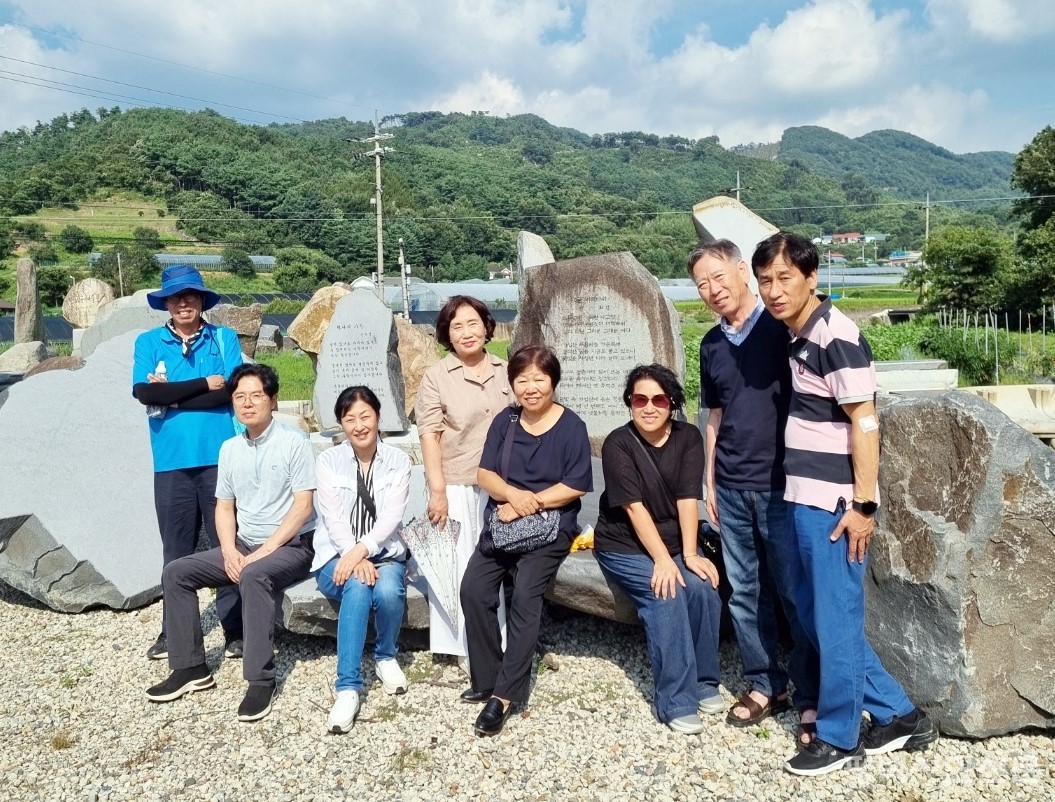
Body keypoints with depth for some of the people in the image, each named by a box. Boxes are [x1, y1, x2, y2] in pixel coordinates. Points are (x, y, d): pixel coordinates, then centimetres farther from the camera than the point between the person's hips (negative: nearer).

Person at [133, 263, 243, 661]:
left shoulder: (225, 338, 5)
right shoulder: (148, 342, 7)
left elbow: (231, 392, -9)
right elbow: (145, 393, -9)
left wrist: (173, 395, -8)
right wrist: (204, 384, -10)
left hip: (220, 457, -1)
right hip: (172, 462, 1)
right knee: (177, 550, 10)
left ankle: (235, 628, 15)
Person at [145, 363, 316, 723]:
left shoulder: (294, 442, -10)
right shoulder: (230, 448, 9)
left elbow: (302, 506, -15)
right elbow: (224, 507, 11)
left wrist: (262, 552, -20)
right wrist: (229, 551, -8)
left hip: (290, 546, -7)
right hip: (244, 546, 7)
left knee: (254, 576, -36)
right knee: (176, 573, -6)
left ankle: (261, 680, -28)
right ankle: (190, 667, 3)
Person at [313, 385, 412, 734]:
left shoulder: (398, 461, 3)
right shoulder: (328, 460, 3)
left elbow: (392, 517, -9)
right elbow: (333, 518, -8)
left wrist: (362, 551, -26)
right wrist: (355, 560, -23)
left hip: (384, 553, 1)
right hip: (337, 556, -1)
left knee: (388, 591, -32)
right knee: (357, 586, -34)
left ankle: (386, 656, 0)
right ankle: (348, 687, -30)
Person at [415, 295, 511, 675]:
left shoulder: (503, 372, 8)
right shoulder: (436, 377, -5)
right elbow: (429, 436, -8)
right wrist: (437, 491, -14)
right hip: (457, 487, -4)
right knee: (459, 565, 3)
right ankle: (465, 647, 15)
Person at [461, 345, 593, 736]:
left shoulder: (571, 427, -5)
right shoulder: (504, 421, 8)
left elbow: (575, 486, -9)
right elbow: (484, 474, 4)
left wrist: (528, 504, -15)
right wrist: (512, 494, -17)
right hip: (501, 523, 4)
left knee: (525, 594, -24)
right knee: (473, 589, -15)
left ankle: (505, 693, -17)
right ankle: (486, 678, 1)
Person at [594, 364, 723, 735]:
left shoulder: (688, 437, -3)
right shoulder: (618, 444, -13)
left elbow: (688, 499, -10)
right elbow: (634, 507, -19)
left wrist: (689, 554, -20)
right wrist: (663, 560, -25)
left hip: (675, 542, 3)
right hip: (624, 547, -3)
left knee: (703, 588, -23)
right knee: (666, 596, -27)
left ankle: (704, 682, -2)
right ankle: (677, 702, -18)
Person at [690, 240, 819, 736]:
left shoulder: (783, 330, -6)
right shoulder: (711, 345, 11)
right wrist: (709, 482, 14)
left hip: (782, 485, -5)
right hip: (731, 489, 6)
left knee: (795, 594, 1)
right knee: (744, 592, 11)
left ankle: (812, 699, 14)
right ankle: (765, 685, 26)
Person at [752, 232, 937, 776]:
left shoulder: (836, 335, -15)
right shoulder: (793, 337, 10)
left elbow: (864, 422, -17)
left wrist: (863, 504, -17)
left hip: (833, 504, -9)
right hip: (801, 499, 9)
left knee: (834, 620, 4)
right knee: (811, 612, 16)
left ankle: (839, 738, 21)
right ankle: (897, 716, 29)